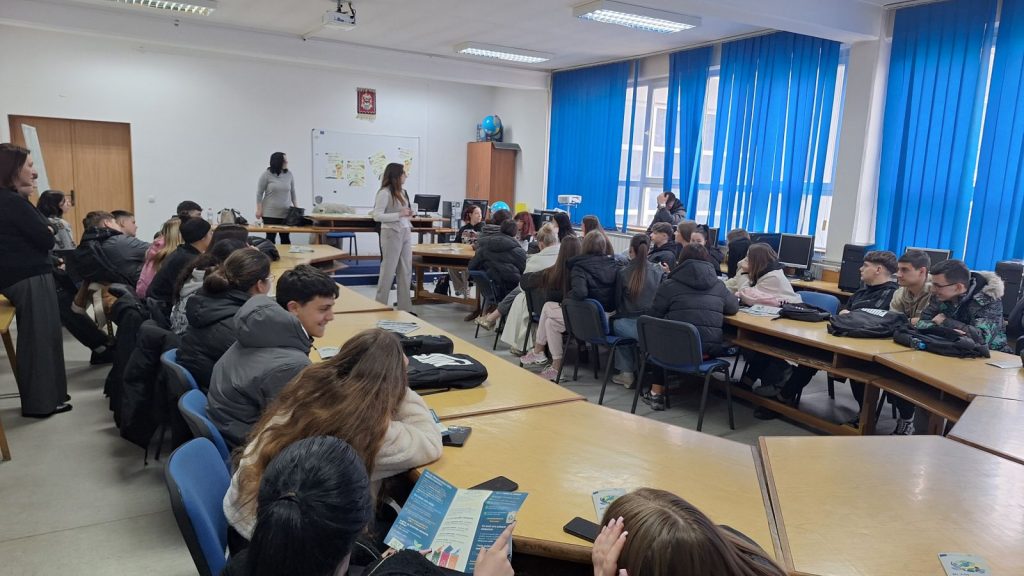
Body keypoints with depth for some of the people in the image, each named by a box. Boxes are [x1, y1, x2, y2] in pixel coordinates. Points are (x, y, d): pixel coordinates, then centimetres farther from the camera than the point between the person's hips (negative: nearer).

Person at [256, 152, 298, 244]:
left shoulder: (289, 174, 4)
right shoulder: (266, 174, -5)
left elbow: (292, 192, 12)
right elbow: (259, 193, -2)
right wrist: (259, 209, -5)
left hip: (286, 213, 3)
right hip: (270, 213, -2)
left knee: (286, 238, 3)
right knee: (270, 238, 2)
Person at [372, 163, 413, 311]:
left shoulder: (402, 192, 12)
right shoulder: (385, 193, -11)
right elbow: (377, 216, -18)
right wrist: (399, 215, -21)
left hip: (405, 232, 8)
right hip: (392, 233, -8)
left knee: (406, 271, 9)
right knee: (388, 270, -1)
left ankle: (405, 307, 16)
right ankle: (380, 307, 10)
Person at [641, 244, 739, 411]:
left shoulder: (669, 285, 0)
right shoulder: (718, 285, 9)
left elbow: (655, 316, 4)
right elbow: (734, 307, 22)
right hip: (712, 349, 3)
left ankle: (656, 393, 30)